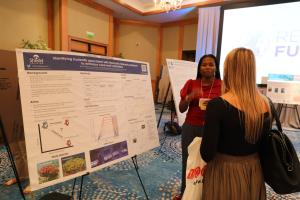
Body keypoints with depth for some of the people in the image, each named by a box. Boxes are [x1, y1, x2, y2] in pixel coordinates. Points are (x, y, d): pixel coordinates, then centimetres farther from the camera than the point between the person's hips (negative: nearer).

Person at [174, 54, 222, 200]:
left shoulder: (223, 86, -2)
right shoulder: (191, 84, 1)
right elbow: (181, 109, 1)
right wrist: (189, 97, -18)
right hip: (190, 128, 1)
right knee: (187, 161, 8)